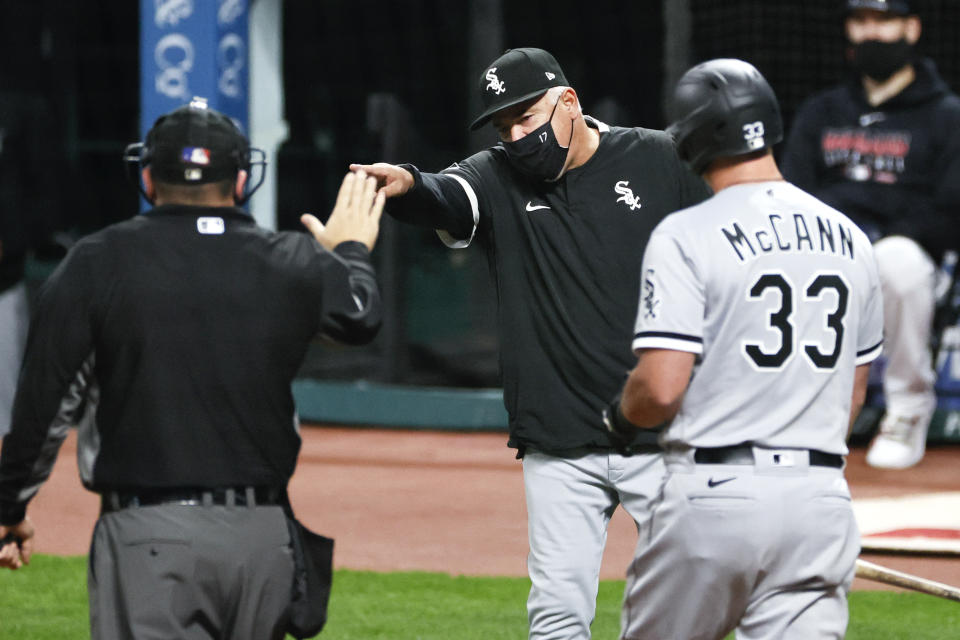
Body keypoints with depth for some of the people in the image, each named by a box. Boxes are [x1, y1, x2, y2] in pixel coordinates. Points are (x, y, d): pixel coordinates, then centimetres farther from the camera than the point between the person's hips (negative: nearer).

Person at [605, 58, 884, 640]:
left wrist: (620, 416, 7)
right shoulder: (851, 240, 11)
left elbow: (660, 388, -15)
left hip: (714, 499, -4)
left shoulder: (686, 237, -8)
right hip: (822, 502, 4)